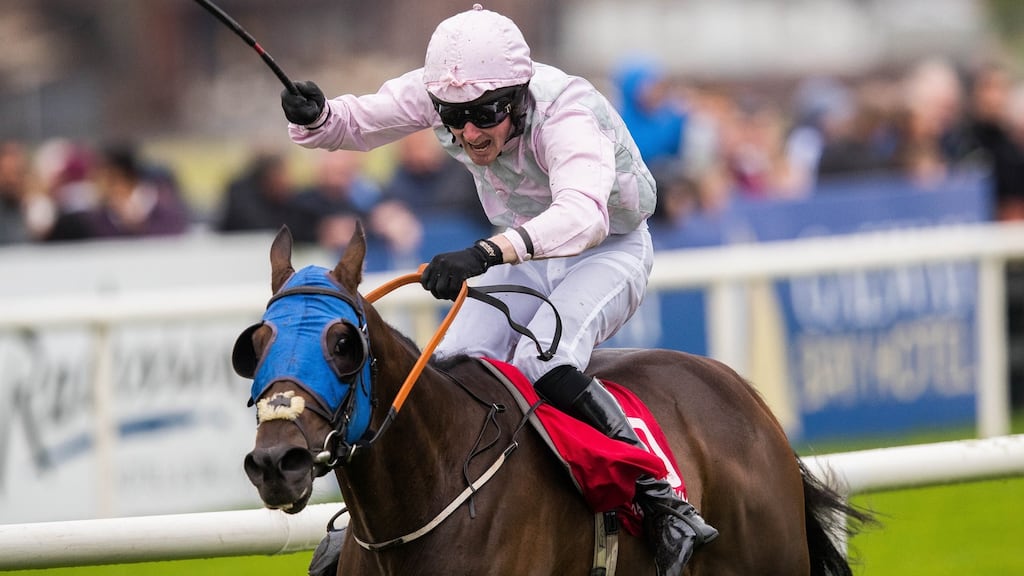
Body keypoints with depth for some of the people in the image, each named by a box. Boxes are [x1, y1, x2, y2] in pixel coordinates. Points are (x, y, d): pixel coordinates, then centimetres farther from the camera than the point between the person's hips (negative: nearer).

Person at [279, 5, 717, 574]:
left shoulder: (565, 114, -39)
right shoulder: (438, 93, -21)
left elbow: (583, 215, -56)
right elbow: (356, 121, -7)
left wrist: (485, 253, -71)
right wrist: (314, 117, -33)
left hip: (607, 251, -5)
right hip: (524, 251, 6)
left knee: (544, 364, -30)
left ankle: (665, 501, -22)